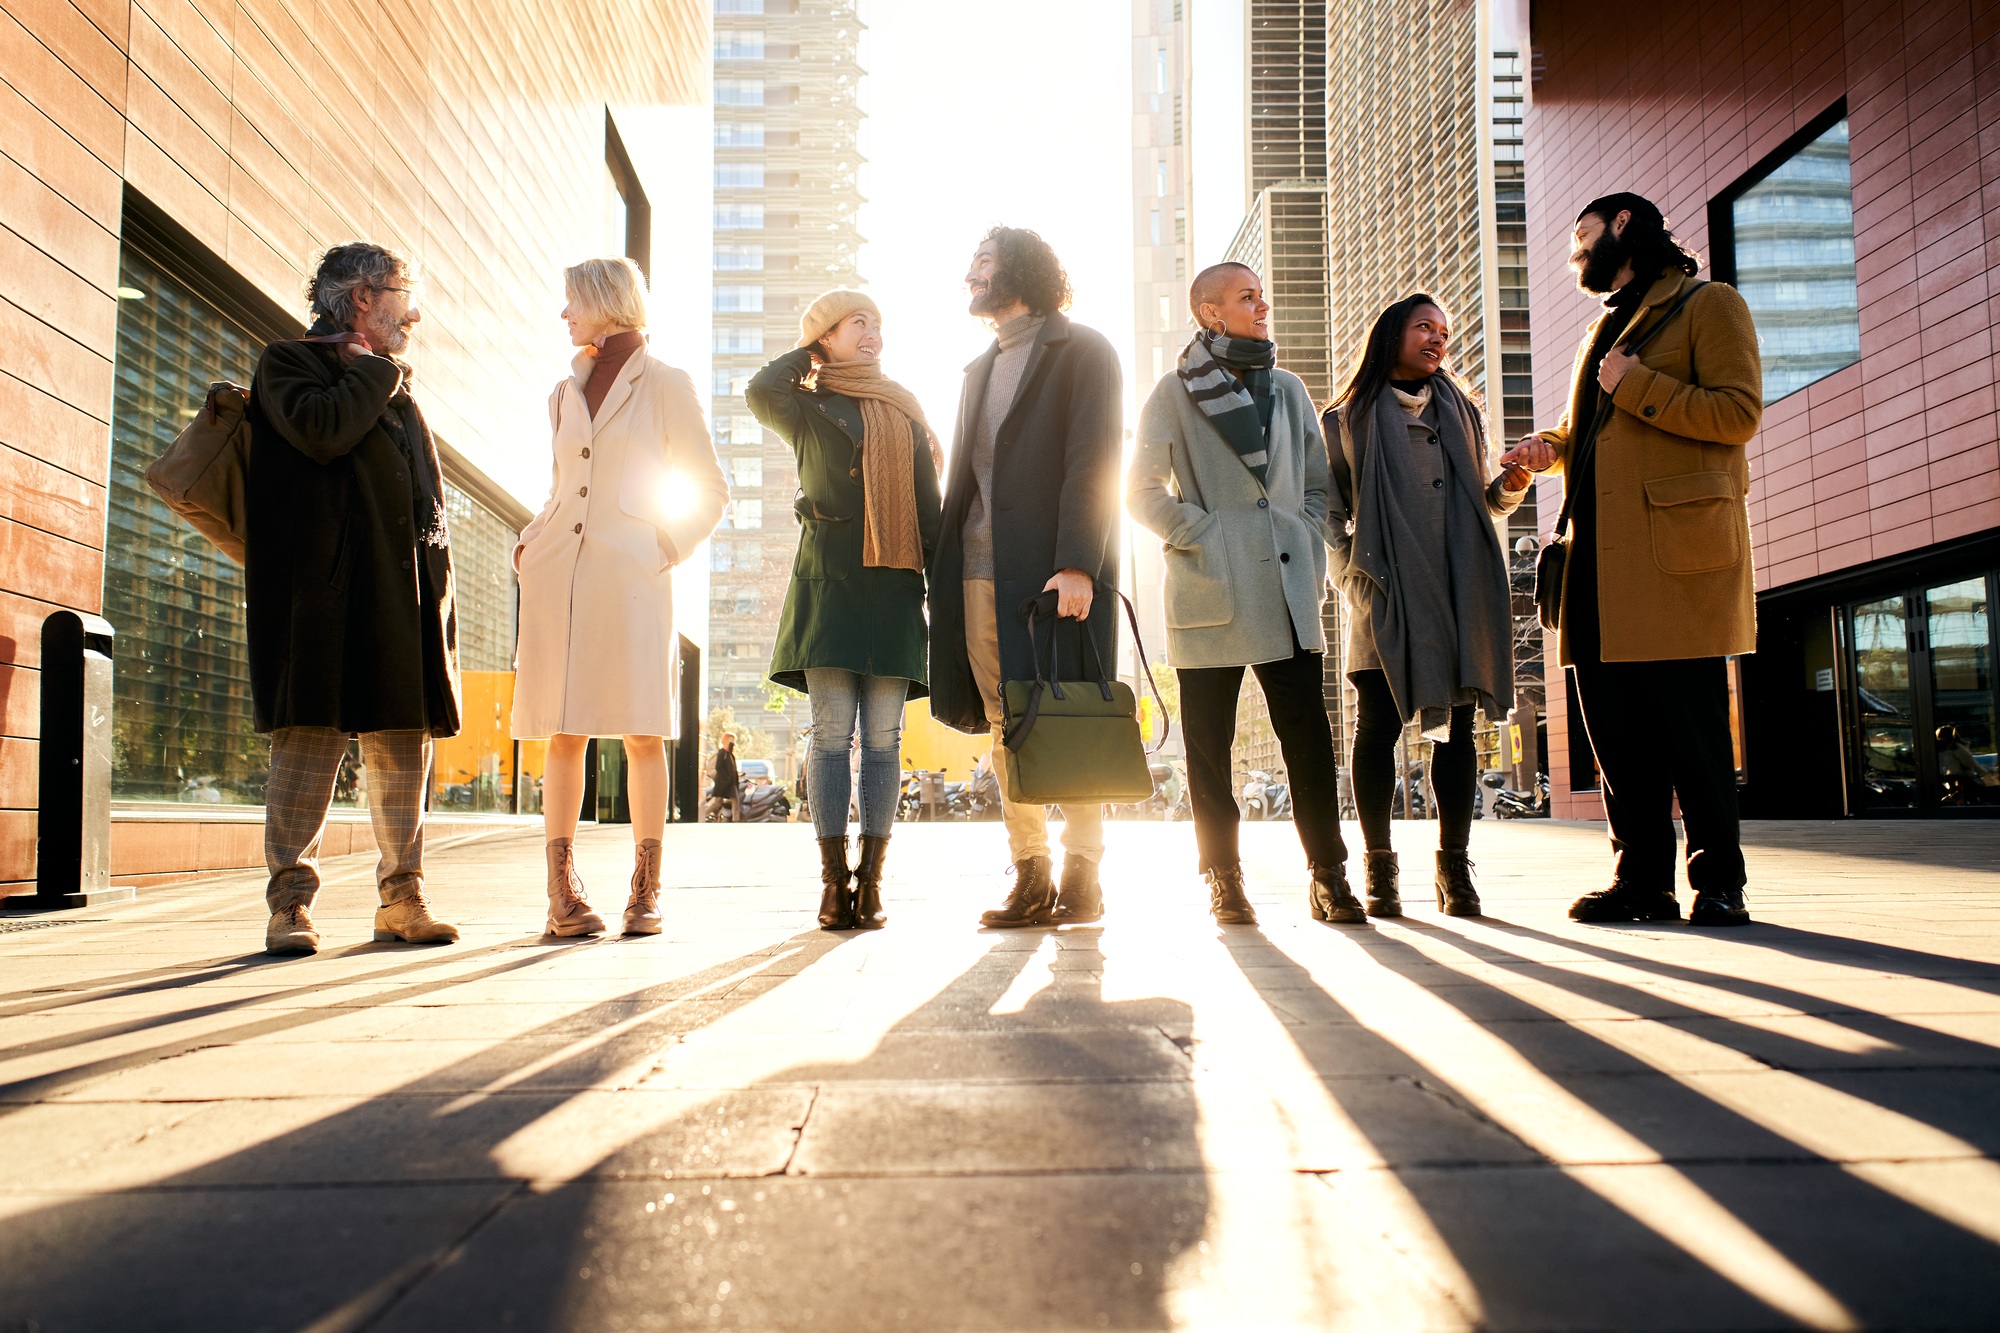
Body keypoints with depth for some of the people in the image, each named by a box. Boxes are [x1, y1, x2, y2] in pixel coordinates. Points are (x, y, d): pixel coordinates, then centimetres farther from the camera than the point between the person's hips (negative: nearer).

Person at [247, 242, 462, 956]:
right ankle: (291, 902, -1)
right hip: (326, 590, -6)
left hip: (404, 593, 6)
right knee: (312, 736, -7)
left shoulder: (397, 389, 26)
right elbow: (323, 430, -17)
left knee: (405, 743, 4)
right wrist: (373, 371, -1)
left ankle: (402, 897, 9)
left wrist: (438, 590, 12)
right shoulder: (289, 362, 6)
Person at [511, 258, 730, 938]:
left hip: (630, 576, -4)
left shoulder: (663, 384, 4)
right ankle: (562, 892, 4)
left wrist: (669, 547, -5)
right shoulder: (566, 392, 19)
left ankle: (645, 893, 4)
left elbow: (709, 488, 5)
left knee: (643, 732, -3)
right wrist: (530, 540, 12)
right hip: (556, 575, 4)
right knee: (565, 734, 1)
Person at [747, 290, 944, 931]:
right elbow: (760, 392, -12)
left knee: (883, 737, -2)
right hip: (828, 582, -2)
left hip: (894, 589, 2)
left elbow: (930, 510, 17)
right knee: (832, 733, -7)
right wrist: (805, 352, 7)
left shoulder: (907, 417, 20)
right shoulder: (807, 410, 12)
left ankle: (870, 879, 2)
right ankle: (835, 881, -3)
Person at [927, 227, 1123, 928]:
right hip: (981, 573, 6)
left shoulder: (1082, 350, 4)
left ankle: (1081, 874, 4)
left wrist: (1077, 565, -19)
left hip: (1056, 571, -6)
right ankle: (1030, 876, 8)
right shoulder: (981, 368, 25)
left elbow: (1093, 465, -8)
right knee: (1005, 726, 3)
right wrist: (947, 570, 10)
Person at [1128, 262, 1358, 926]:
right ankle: (1224, 879, 11)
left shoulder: (1289, 388, 18)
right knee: (1210, 744, 1)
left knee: (1309, 737, -1)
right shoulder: (1177, 390, 5)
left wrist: (1310, 552, 7)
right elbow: (1142, 489, 0)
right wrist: (1199, 537, -9)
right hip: (1211, 595, -3)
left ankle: (1328, 874, 6)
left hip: (1288, 590, 3)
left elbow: (1318, 483, 21)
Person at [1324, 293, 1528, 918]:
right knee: (1378, 726, -4)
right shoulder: (1350, 418, 9)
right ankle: (1380, 869, 5)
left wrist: (1510, 486, 0)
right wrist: (1353, 575, -8)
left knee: (1456, 726, 2)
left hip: (1460, 592, 3)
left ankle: (1454, 868, 9)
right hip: (1386, 595, -3)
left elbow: (1484, 500, 22)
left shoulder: (1461, 409, 21)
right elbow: (1329, 508, 5)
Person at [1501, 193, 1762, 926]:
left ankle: (1717, 879, 3)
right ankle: (1642, 878, 9)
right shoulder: (1606, 326, 27)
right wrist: (1552, 446, 12)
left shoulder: (1709, 304, 4)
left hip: (1678, 545, -7)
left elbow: (1738, 413, -8)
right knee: (1614, 725, 3)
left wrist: (1636, 387, -10)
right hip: (1603, 555, 7)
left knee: (1689, 717, -7)